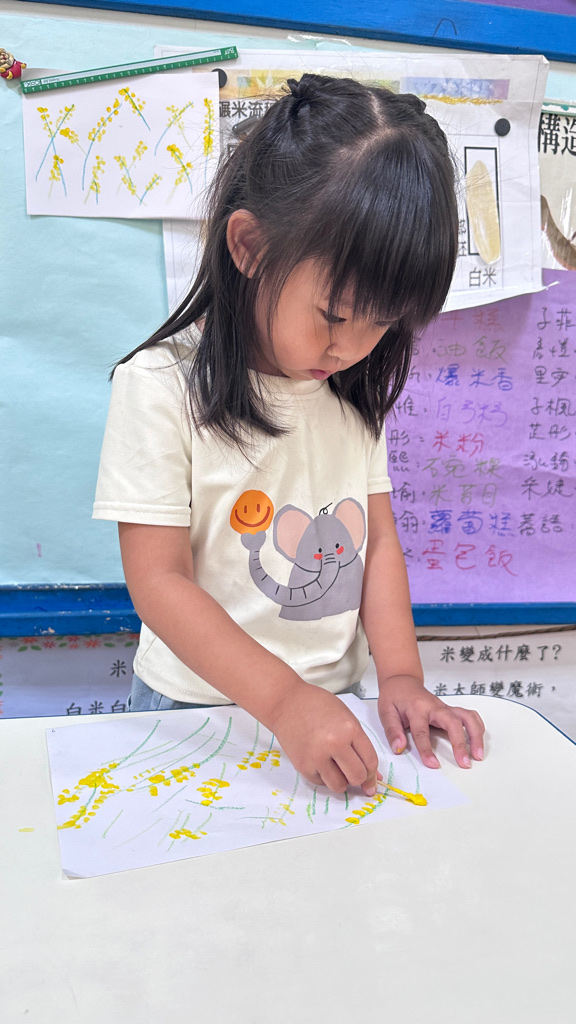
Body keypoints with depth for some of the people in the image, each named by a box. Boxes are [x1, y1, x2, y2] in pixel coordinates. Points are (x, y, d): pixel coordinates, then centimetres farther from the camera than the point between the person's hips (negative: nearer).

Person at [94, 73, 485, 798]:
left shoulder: (355, 390, 3)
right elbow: (158, 580, -16)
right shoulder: (161, 386, -15)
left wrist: (400, 677, -7)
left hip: (333, 704, 3)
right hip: (197, 706, -2)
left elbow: (379, 541, 4)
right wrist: (284, 699, -22)